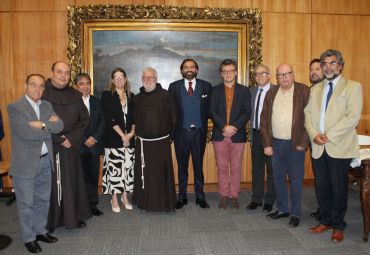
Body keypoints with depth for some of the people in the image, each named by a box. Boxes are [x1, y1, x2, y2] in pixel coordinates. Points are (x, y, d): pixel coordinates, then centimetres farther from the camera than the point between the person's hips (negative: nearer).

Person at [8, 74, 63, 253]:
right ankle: (29, 238, 24)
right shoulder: (15, 107, -10)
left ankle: (40, 231, 34)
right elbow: (26, 132, -22)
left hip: (45, 161, 6)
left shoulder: (47, 105, 9)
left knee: (43, 200, 17)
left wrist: (42, 124, -19)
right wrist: (49, 127, -10)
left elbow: (59, 125, -4)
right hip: (25, 163, -5)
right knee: (26, 203, 8)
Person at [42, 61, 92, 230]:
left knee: (72, 182, 9)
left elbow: (84, 119, 7)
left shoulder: (75, 96, 8)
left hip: (71, 147, 3)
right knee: (49, 184, 2)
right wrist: (58, 140, -11)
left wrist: (71, 138, -7)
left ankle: (73, 217, 22)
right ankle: (49, 221, 16)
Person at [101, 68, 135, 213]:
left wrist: (131, 133, -5)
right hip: (113, 138, -4)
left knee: (128, 167, 5)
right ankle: (114, 199, 10)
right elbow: (109, 118, -8)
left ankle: (125, 197, 18)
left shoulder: (131, 96, 13)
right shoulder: (107, 95, 0)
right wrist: (122, 135, -11)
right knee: (114, 168, -3)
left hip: (129, 139, 4)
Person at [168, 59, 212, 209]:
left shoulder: (206, 86, 4)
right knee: (182, 166, 9)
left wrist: (204, 124, -2)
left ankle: (200, 197, 21)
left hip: (199, 132, 0)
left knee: (198, 165, 9)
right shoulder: (174, 87, 3)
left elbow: (209, 108, 5)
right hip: (181, 132, 0)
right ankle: (182, 197, 21)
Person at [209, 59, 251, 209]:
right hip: (219, 135, 1)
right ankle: (223, 196, 18)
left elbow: (247, 113, -1)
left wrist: (234, 127, -14)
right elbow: (212, 112, -1)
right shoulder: (216, 90, 8)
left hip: (238, 135, 0)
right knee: (222, 168, 7)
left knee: (236, 168, 6)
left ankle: (234, 196, 18)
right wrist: (224, 127, -14)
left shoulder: (244, 90, 6)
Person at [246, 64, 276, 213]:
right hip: (256, 134, 5)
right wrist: (252, 130, 7)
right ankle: (256, 199, 26)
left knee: (271, 168, 7)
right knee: (256, 168, 13)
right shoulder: (252, 91, 10)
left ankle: (269, 201, 21)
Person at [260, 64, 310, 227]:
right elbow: (264, 120, 7)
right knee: (278, 178, 13)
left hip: (295, 144, -4)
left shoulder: (304, 91, -5)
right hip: (275, 143, 4)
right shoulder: (271, 93, 8)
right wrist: (267, 144, 2)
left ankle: (295, 214, 19)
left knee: (295, 180, 5)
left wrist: (303, 143, -12)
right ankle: (282, 209, 28)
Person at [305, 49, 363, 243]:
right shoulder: (315, 89, 15)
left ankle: (338, 226, 21)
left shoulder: (353, 87, -1)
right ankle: (325, 221, 27)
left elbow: (353, 117, -11)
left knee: (338, 188, 4)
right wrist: (314, 134, -8)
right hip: (318, 147, 4)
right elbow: (308, 113, 9)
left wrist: (329, 136, -15)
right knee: (322, 187, 11)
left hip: (339, 147, -4)